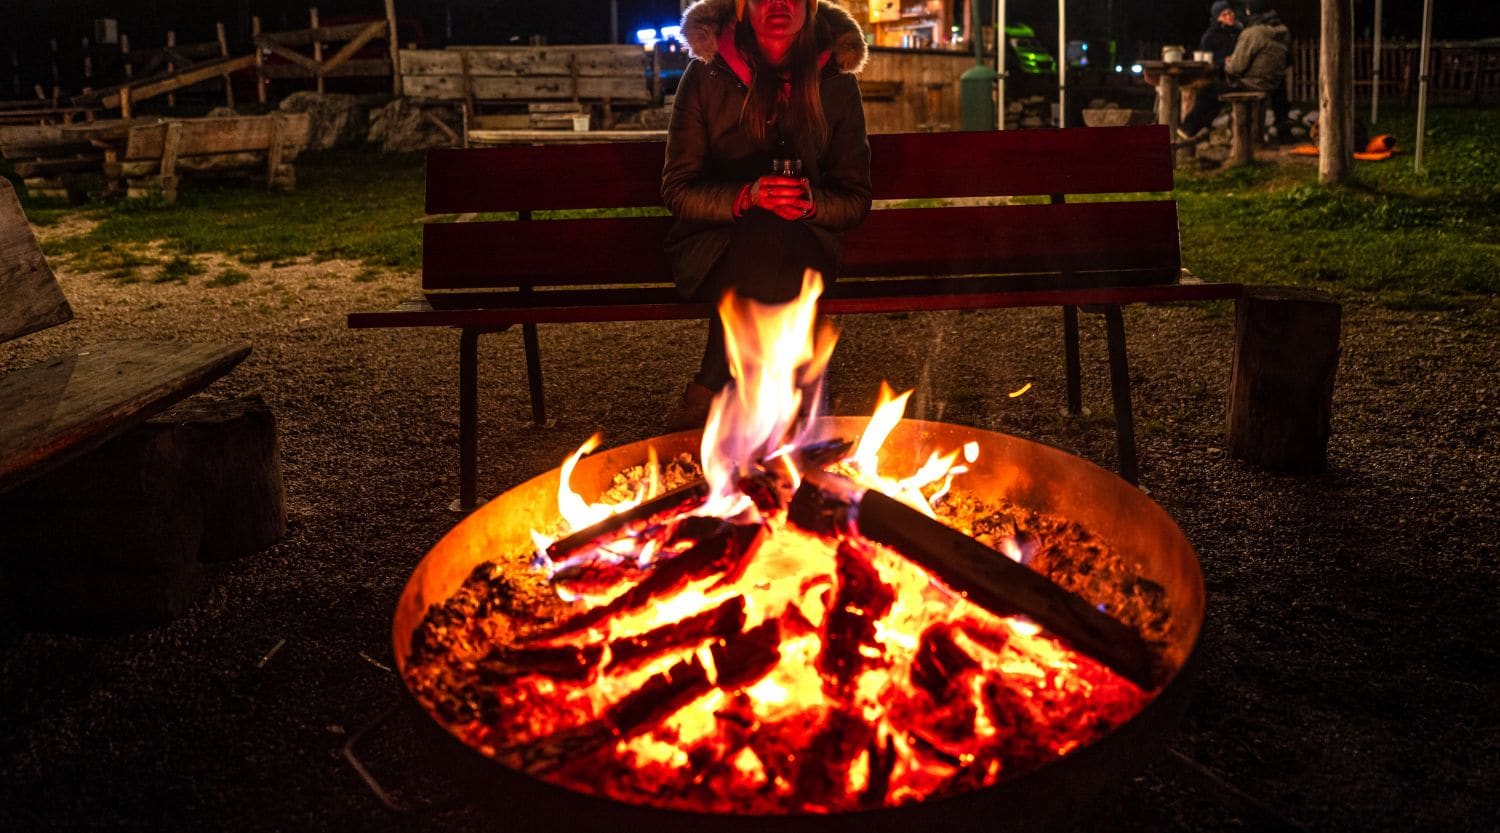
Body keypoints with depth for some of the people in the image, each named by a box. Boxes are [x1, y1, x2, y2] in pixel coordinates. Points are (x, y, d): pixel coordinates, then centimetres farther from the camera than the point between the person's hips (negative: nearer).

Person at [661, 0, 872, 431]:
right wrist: (747, 197, -23)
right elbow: (677, 191, -3)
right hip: (716, 243, -1)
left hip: (803, 244, 1)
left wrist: (811, 203, -19)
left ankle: (705, 399, -21)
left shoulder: (835, 82, 2)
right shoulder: (705, 76, -3)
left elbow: (855, 200, 5)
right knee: (763, 236, -36)